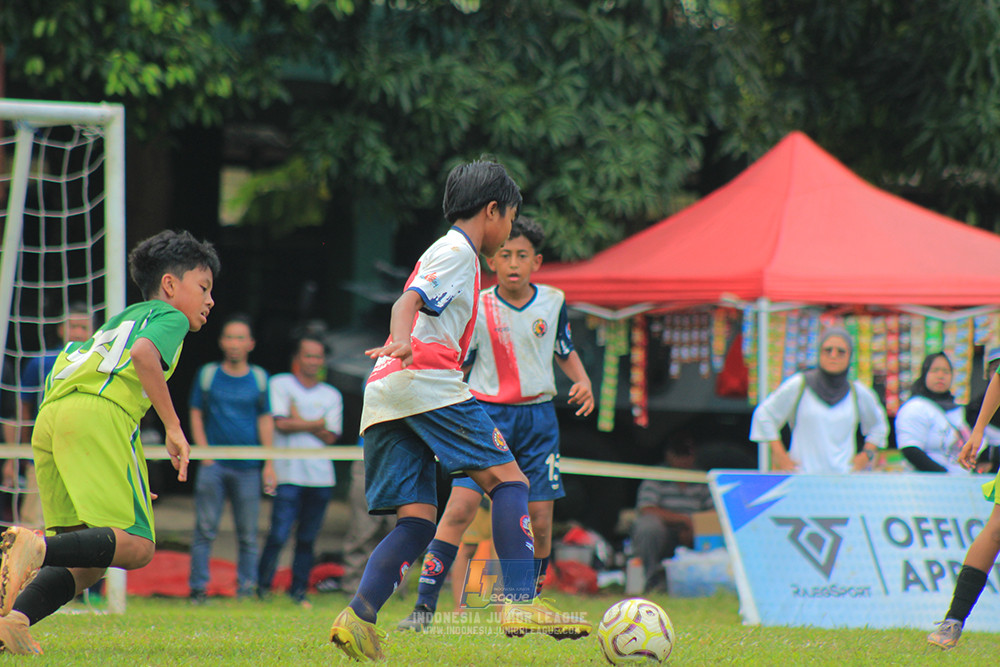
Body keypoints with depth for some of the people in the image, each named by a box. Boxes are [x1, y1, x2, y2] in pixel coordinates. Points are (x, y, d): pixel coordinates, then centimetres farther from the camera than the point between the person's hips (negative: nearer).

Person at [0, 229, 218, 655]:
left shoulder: (121, 321, 38)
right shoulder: (170, 317, 14)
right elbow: (144, 353, -9)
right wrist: (173, 427, -8)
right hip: (99, 416, -8)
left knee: (88, 560, 6)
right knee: (137, 546, -12)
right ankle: (38, 548, -33)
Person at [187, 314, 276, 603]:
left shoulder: (259, 378, 9)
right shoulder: (207, 374, 7)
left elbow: (266, 421, 10)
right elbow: (196, 415, 9)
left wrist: (269, 465, 4)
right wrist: (205, 454, -2)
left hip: (248, 467, 1)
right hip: (214, 464, -1)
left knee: (248, 533, 0)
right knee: (205, 529, -6)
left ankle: (246, 589, 5)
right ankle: (198, 588, -2)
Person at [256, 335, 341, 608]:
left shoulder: (331, 396, 15)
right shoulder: (279, 385, 6)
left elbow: (331, 436, 4)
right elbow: (281, 423, -7)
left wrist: (299, 421, -5)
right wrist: (316, 424, 0)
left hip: (320, 476, 4)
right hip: (288, 473, -4)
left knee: (308, 539, 4)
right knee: (279, 535, -11)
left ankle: (299, 591, 11)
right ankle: (262, 588, -2)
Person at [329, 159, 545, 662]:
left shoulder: (447, 252, 32)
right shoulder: (458, 250, 3)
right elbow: (409, 300, -14)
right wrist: (401, 339, -33)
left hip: (383, 394, 9)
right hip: (425, 379, -9)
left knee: (417, 521, 2)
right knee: (507, 478, -8)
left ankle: (358, 618, -13)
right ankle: (520, 601, -19)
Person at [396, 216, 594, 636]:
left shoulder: (553, 302, 3)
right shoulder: (477, 309, -5)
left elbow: (565, 351, 18)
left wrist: (582, 381, 2)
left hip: (538, 416, 3)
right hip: (488, 413, -3)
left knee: (539, 518, 0)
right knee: (460, 506, -15)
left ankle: (528, 607, 19)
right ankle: (424, 607, -15)